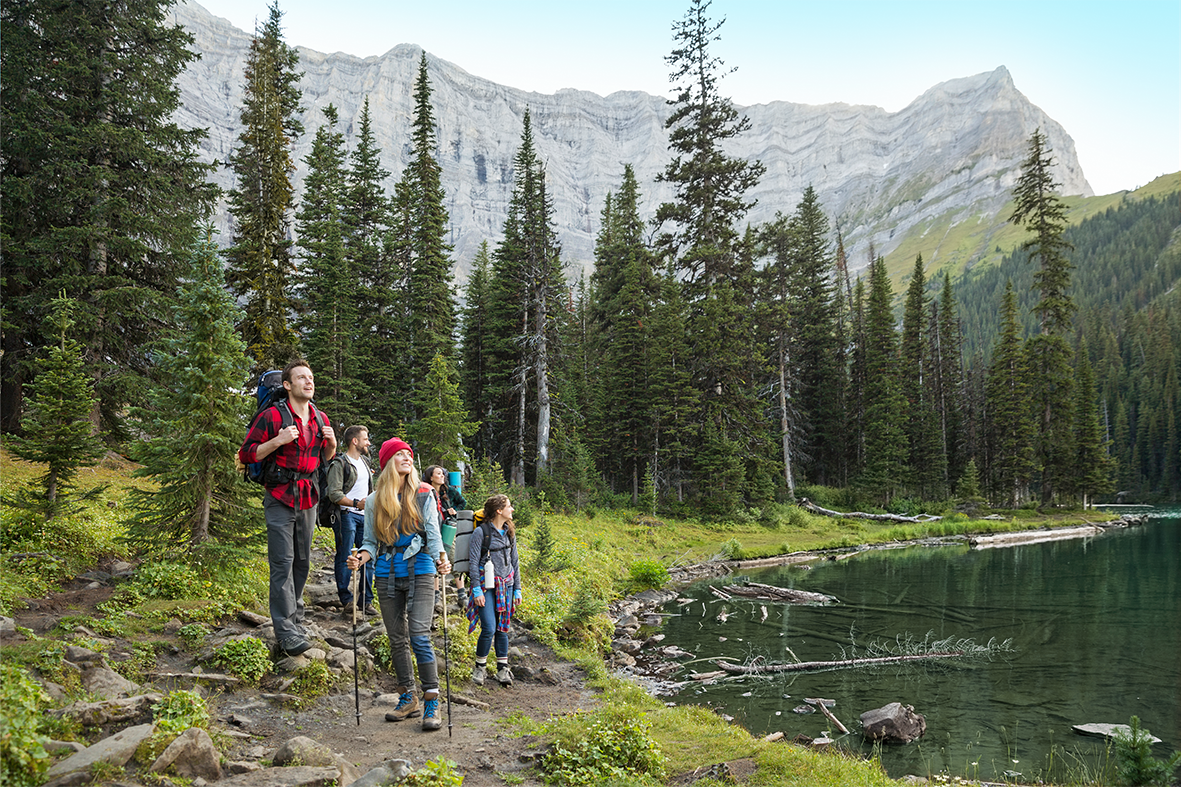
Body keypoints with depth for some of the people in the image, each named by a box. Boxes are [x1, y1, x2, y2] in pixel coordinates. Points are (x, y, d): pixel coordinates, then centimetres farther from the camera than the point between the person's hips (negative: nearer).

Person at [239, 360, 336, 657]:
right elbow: (246, 455, -8)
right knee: (283, 562, -9)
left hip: (308, 497, 6)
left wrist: (331, 442, 1)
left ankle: (295, 617, 22)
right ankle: (286, 631, -9)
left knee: (302, 560, 10)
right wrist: (278, 441, -21)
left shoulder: (320, 419, 11)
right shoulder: (272, 416, -7)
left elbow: (327, 458, 23)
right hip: (280, 498, -6)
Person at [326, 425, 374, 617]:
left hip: (365, 515, 7)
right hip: (346, 515, -7)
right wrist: (356, 503, -26)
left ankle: (366, 600, 12)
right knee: (344, 558, -4)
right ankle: (347, 602, 1)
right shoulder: (339, 464, -7)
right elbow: (334, 494, -17)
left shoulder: (365, 461, 18)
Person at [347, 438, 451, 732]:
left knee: (419, 636, -12)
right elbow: (371, 541, 10)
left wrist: (441, 559, -19)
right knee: (397, 638, 9)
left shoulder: (424, 495, 1)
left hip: (420, 571, -3)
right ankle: (408, 699, 22)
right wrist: (361, 558, -11)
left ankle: (432, 702, -5)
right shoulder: (375, 501, 6)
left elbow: (433, 534, -1)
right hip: (388, 574, 3)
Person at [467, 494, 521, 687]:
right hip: (487, 586, -5)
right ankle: (480, 667, 9)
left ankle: (503, 668, 16)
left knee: (503, 628, 7)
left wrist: (517, 589, 13)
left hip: (506, 586, 5)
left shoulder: (509, 533, 11)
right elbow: (473, 562, -8)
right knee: (489, 628, -11)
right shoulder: (481, 532, -8)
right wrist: (477, 590, -12)